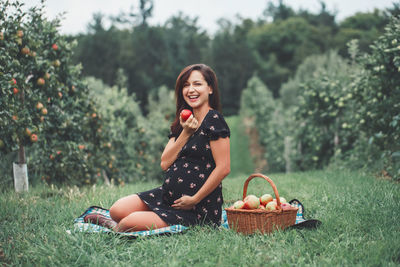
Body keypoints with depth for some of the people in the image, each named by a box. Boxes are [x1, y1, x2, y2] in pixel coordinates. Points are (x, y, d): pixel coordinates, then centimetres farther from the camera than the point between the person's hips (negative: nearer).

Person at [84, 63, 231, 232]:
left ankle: (116, 228, 13)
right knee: (117, 210, -11)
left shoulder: (213, 120, -12)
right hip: (167, 195, 7)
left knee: (130, 223, -19)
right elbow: (165, 163, 3)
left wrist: (194, 199, -16)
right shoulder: (183, 122, 13)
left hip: (198, 210, -7)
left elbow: (223, 168, -19)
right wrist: (185, 133, -8)